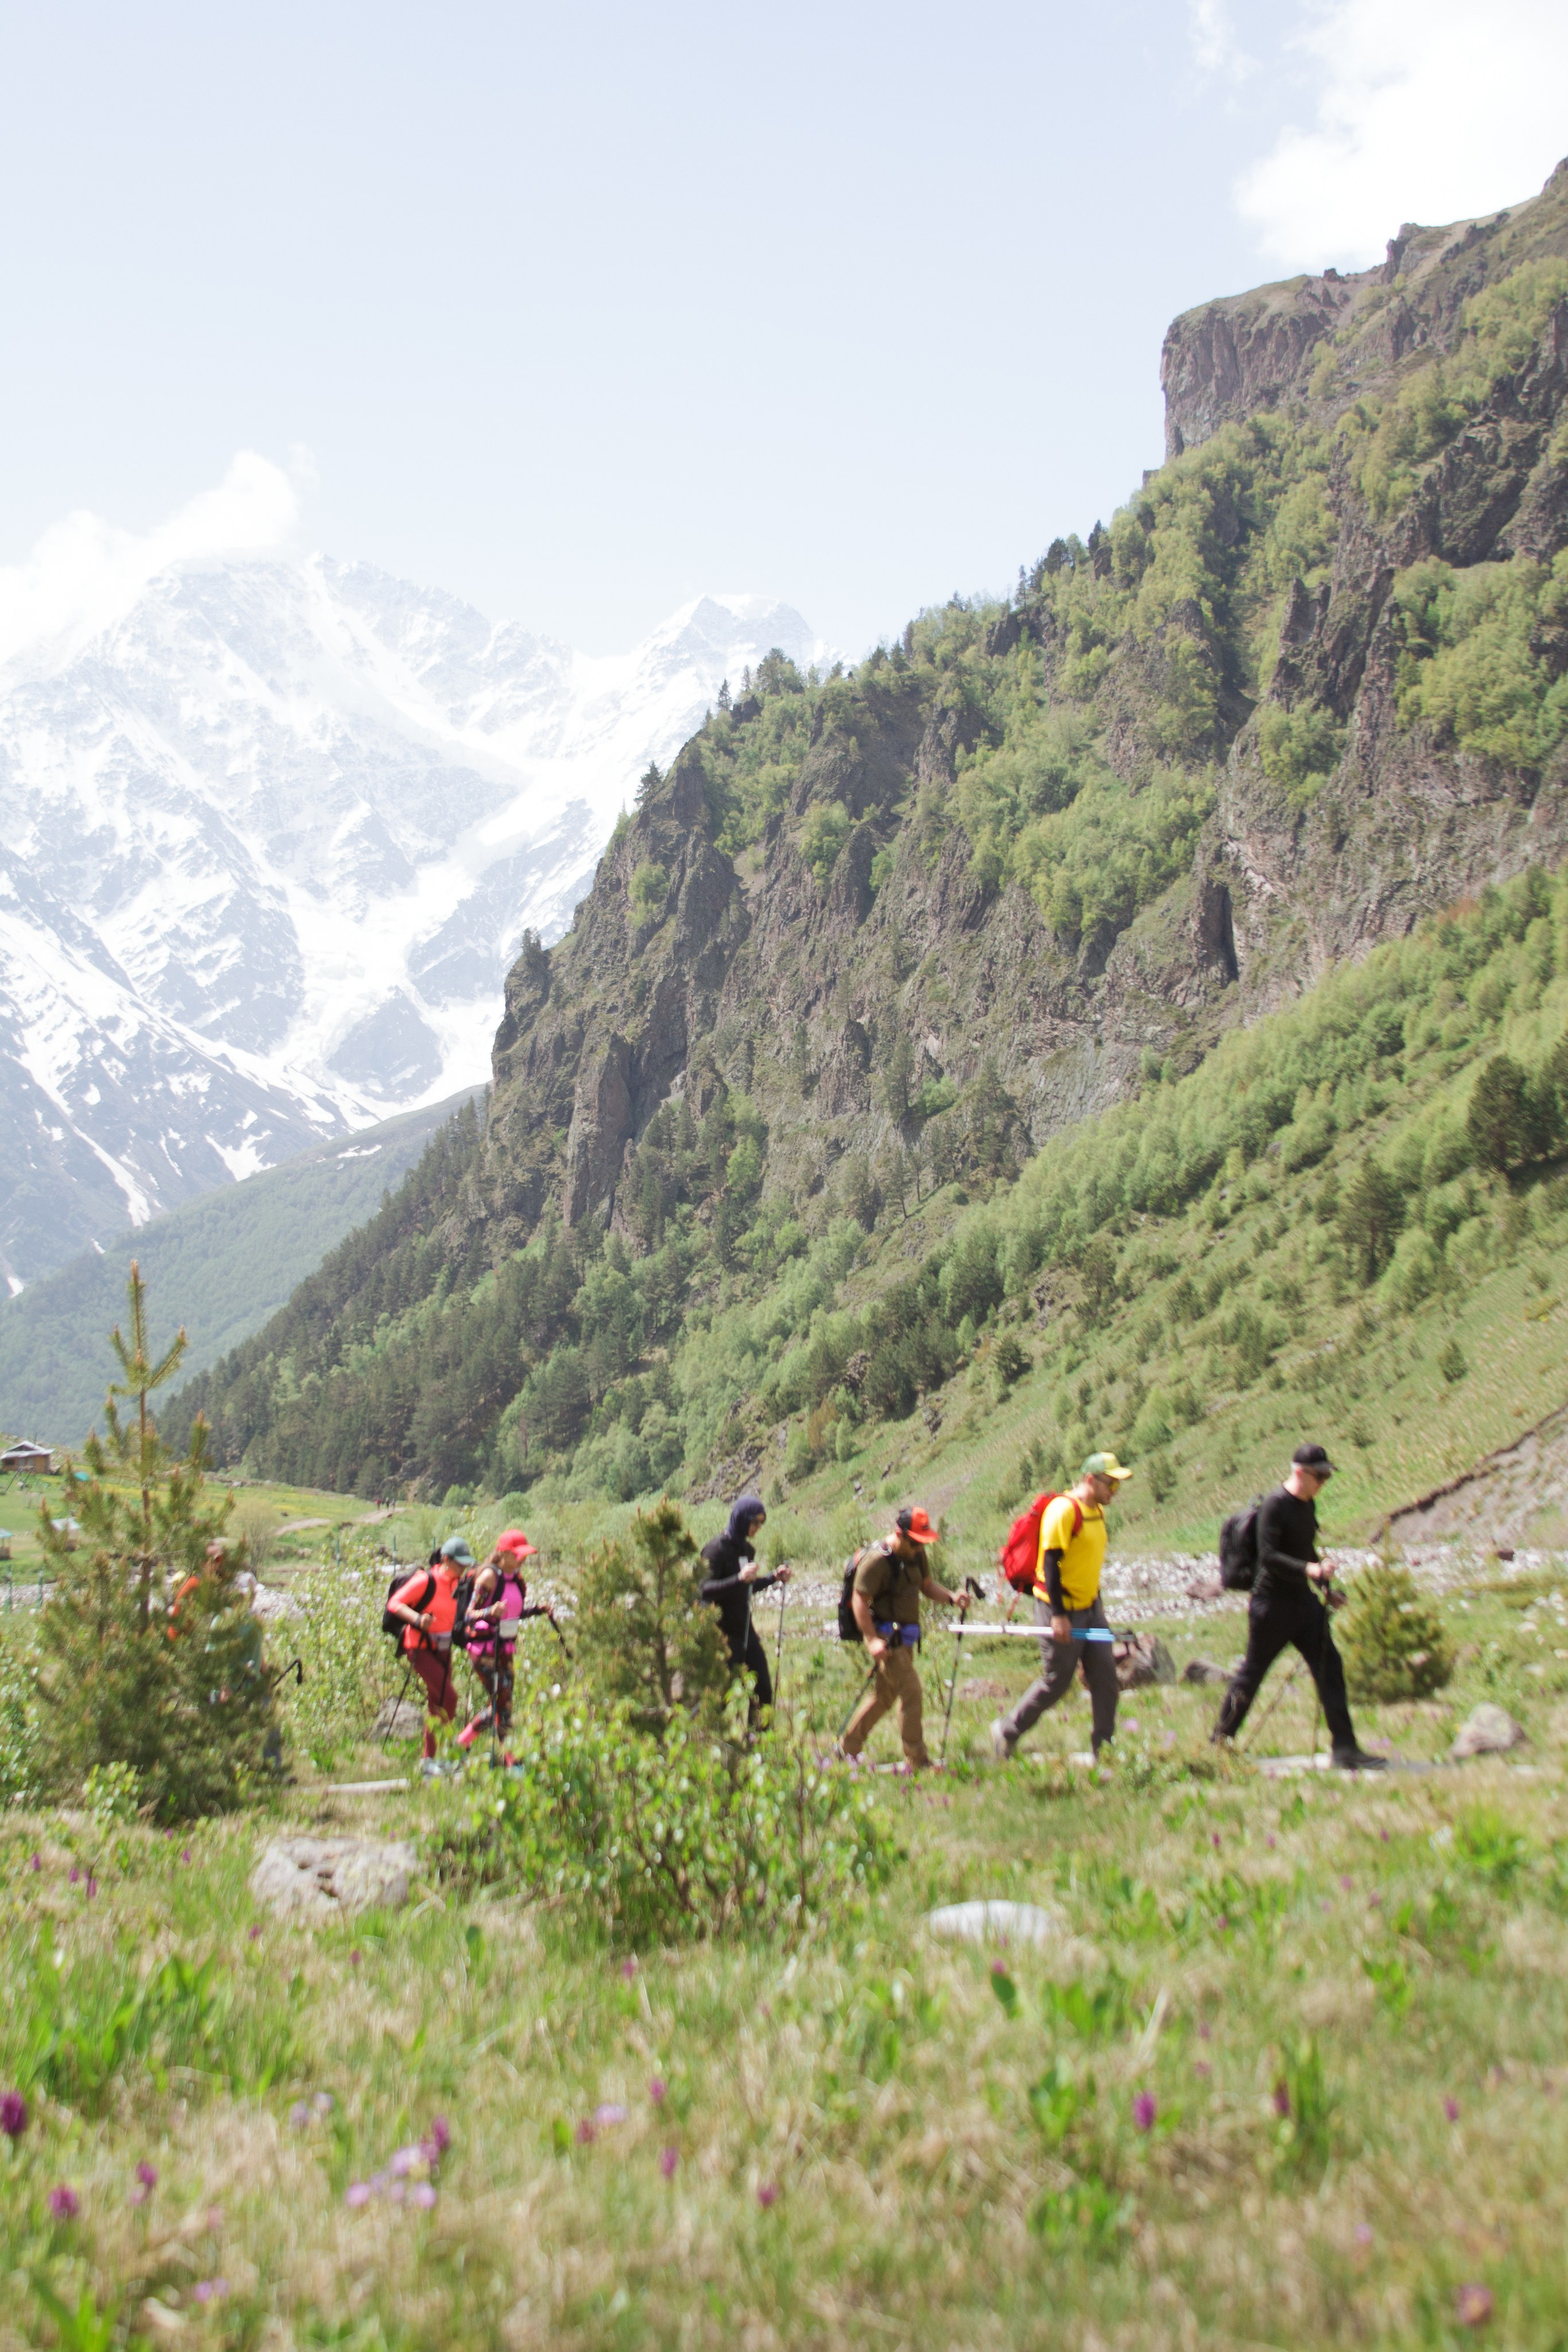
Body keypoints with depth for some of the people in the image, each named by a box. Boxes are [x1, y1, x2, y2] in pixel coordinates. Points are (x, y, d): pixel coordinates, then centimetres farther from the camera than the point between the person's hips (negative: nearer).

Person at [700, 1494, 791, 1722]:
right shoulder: (717, 1549, -14)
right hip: (724, 1634, -8)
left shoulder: (748, 1549, 11)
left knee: (763, 1690, 8)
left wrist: (774, 1578, 10)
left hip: (746, 1630, 8)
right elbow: (705, 1590, -23)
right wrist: (739, 1579, -34)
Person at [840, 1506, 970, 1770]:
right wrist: (872, 1640, -26)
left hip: (904, 1637, 9)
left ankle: (847, 1749, 28)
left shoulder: (916, 1554, 9)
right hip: (886, 1638, -9)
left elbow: (927, 1585, 18)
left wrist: (951, 1598, -3)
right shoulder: (876, 1559, -18)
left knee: (884, 1695, 16)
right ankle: (917, 1762, -6)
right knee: (912, 1694, -12)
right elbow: (859, 1600, -19)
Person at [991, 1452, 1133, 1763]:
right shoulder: (1064, 1510, -18)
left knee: (1105, 1676, 3)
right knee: (1057, 1681, -1)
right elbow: (1051, 1564, -21)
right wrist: (1058, 1615, -23)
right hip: (1060, 1609, -8)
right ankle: (1006, 1732, 16)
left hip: (1089, 1609, 8)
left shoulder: (1097, 1511, 10)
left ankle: (1104, 1746, 11)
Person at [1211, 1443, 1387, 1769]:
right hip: (1272, 1604, -8)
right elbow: (1268, 1556, -23)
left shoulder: (1308, 1505, 12)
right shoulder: (1274, 1504, -15)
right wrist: (1310, 1570, -32)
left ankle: (1344, 1748, 0)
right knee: (1252, 1672, 3)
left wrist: (1327, 1586, 18)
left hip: (1303, 1600, 8)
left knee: (1330, 1667, -1)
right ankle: (1220, 1740, 18)